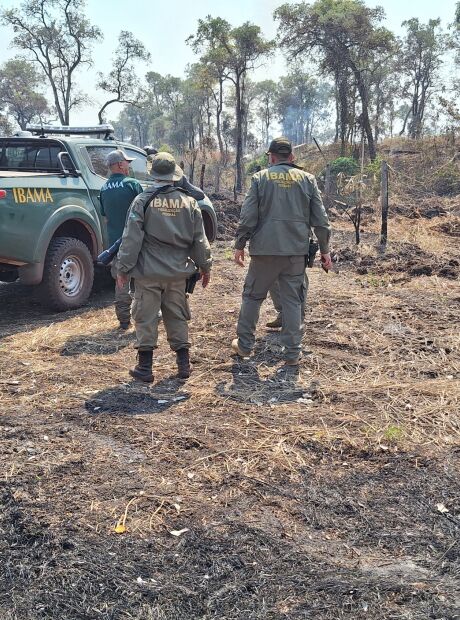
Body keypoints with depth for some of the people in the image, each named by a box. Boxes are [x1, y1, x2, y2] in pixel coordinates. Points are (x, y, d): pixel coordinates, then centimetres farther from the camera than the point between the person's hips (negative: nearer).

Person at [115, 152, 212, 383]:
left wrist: (123, 268, -1)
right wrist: (205, 266, 16)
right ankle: (183, 364, 18)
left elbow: (131, 238, -9)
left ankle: (145, 368, 10)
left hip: (148, 271, -3)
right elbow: (199, 239, 6)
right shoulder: (188, 202, 2)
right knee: (177, 317, 14)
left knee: (146, 318, 5)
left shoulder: (143, 201, -8)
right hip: (178, 271, 3)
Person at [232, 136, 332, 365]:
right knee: (293, 301, 7)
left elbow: (248, 216, -3)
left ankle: (244, 344, 23)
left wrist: (240, 244, 5)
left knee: (252, 295, 13)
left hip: (265, 249, -1)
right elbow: (320, 219, 4)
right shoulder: (307, 179, 6)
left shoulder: (260, 178, 1)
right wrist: (324, 249, 11)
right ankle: (292, 353, 10)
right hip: (297, 250, 2)